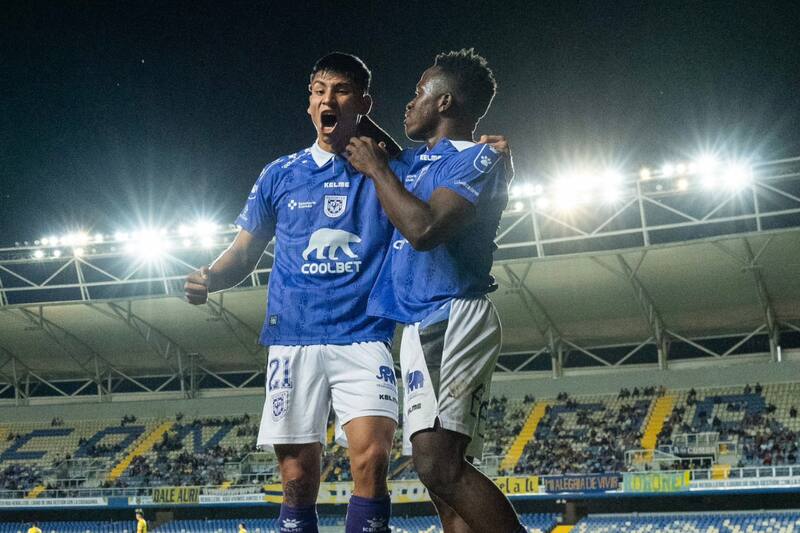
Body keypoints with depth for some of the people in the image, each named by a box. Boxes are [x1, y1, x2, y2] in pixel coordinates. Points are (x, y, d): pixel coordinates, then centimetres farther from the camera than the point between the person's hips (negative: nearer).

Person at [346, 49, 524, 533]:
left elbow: (423, 229, -20)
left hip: (456, 320, -9)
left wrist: (378, 169, -7)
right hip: (420, 327, 9)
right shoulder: (419, 161, 22)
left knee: (439, 465, -24)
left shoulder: (480, 159, -5)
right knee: (442, 472, 2)